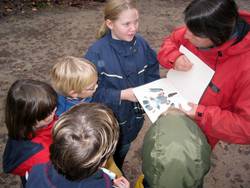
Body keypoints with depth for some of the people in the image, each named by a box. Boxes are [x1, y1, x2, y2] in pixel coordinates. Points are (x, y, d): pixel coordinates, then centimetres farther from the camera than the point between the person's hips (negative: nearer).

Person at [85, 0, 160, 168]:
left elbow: (153, 73, 2)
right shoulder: (97, 52, -25)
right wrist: (121, 95, -29)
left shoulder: (141, 44, -10)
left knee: (123, 151, 31)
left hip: (135, 115, 5)